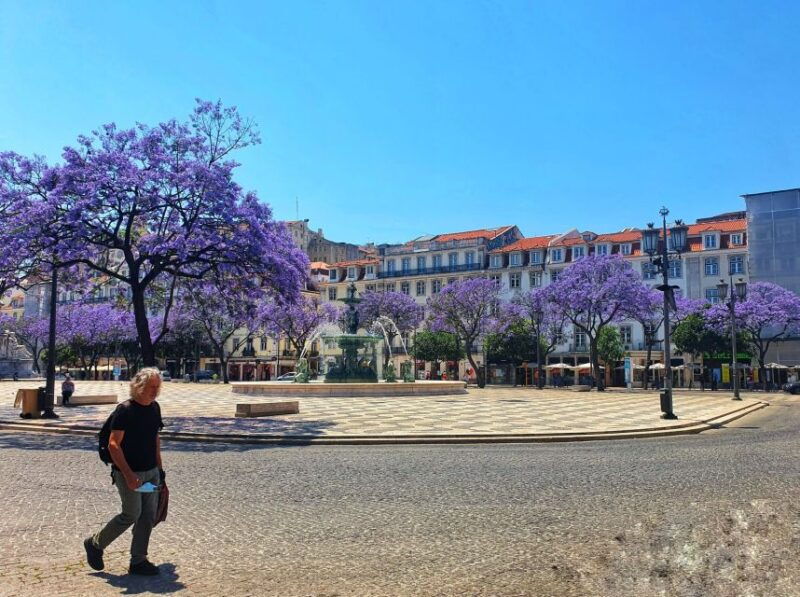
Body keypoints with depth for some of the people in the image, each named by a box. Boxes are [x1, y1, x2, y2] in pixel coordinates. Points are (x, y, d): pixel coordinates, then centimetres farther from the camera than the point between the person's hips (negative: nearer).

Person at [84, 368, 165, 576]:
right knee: (131, 514, -3)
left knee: (149, 516, 6)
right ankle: (95, 544, 21)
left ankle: (138, 561, 17)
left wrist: (159, 467, 14)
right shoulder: (125, 410, -15)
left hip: (151, 472, 7)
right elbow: (113, 444, -17)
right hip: (129, 472, -7)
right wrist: (128, 474, -22)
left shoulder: (154, 408, 7)